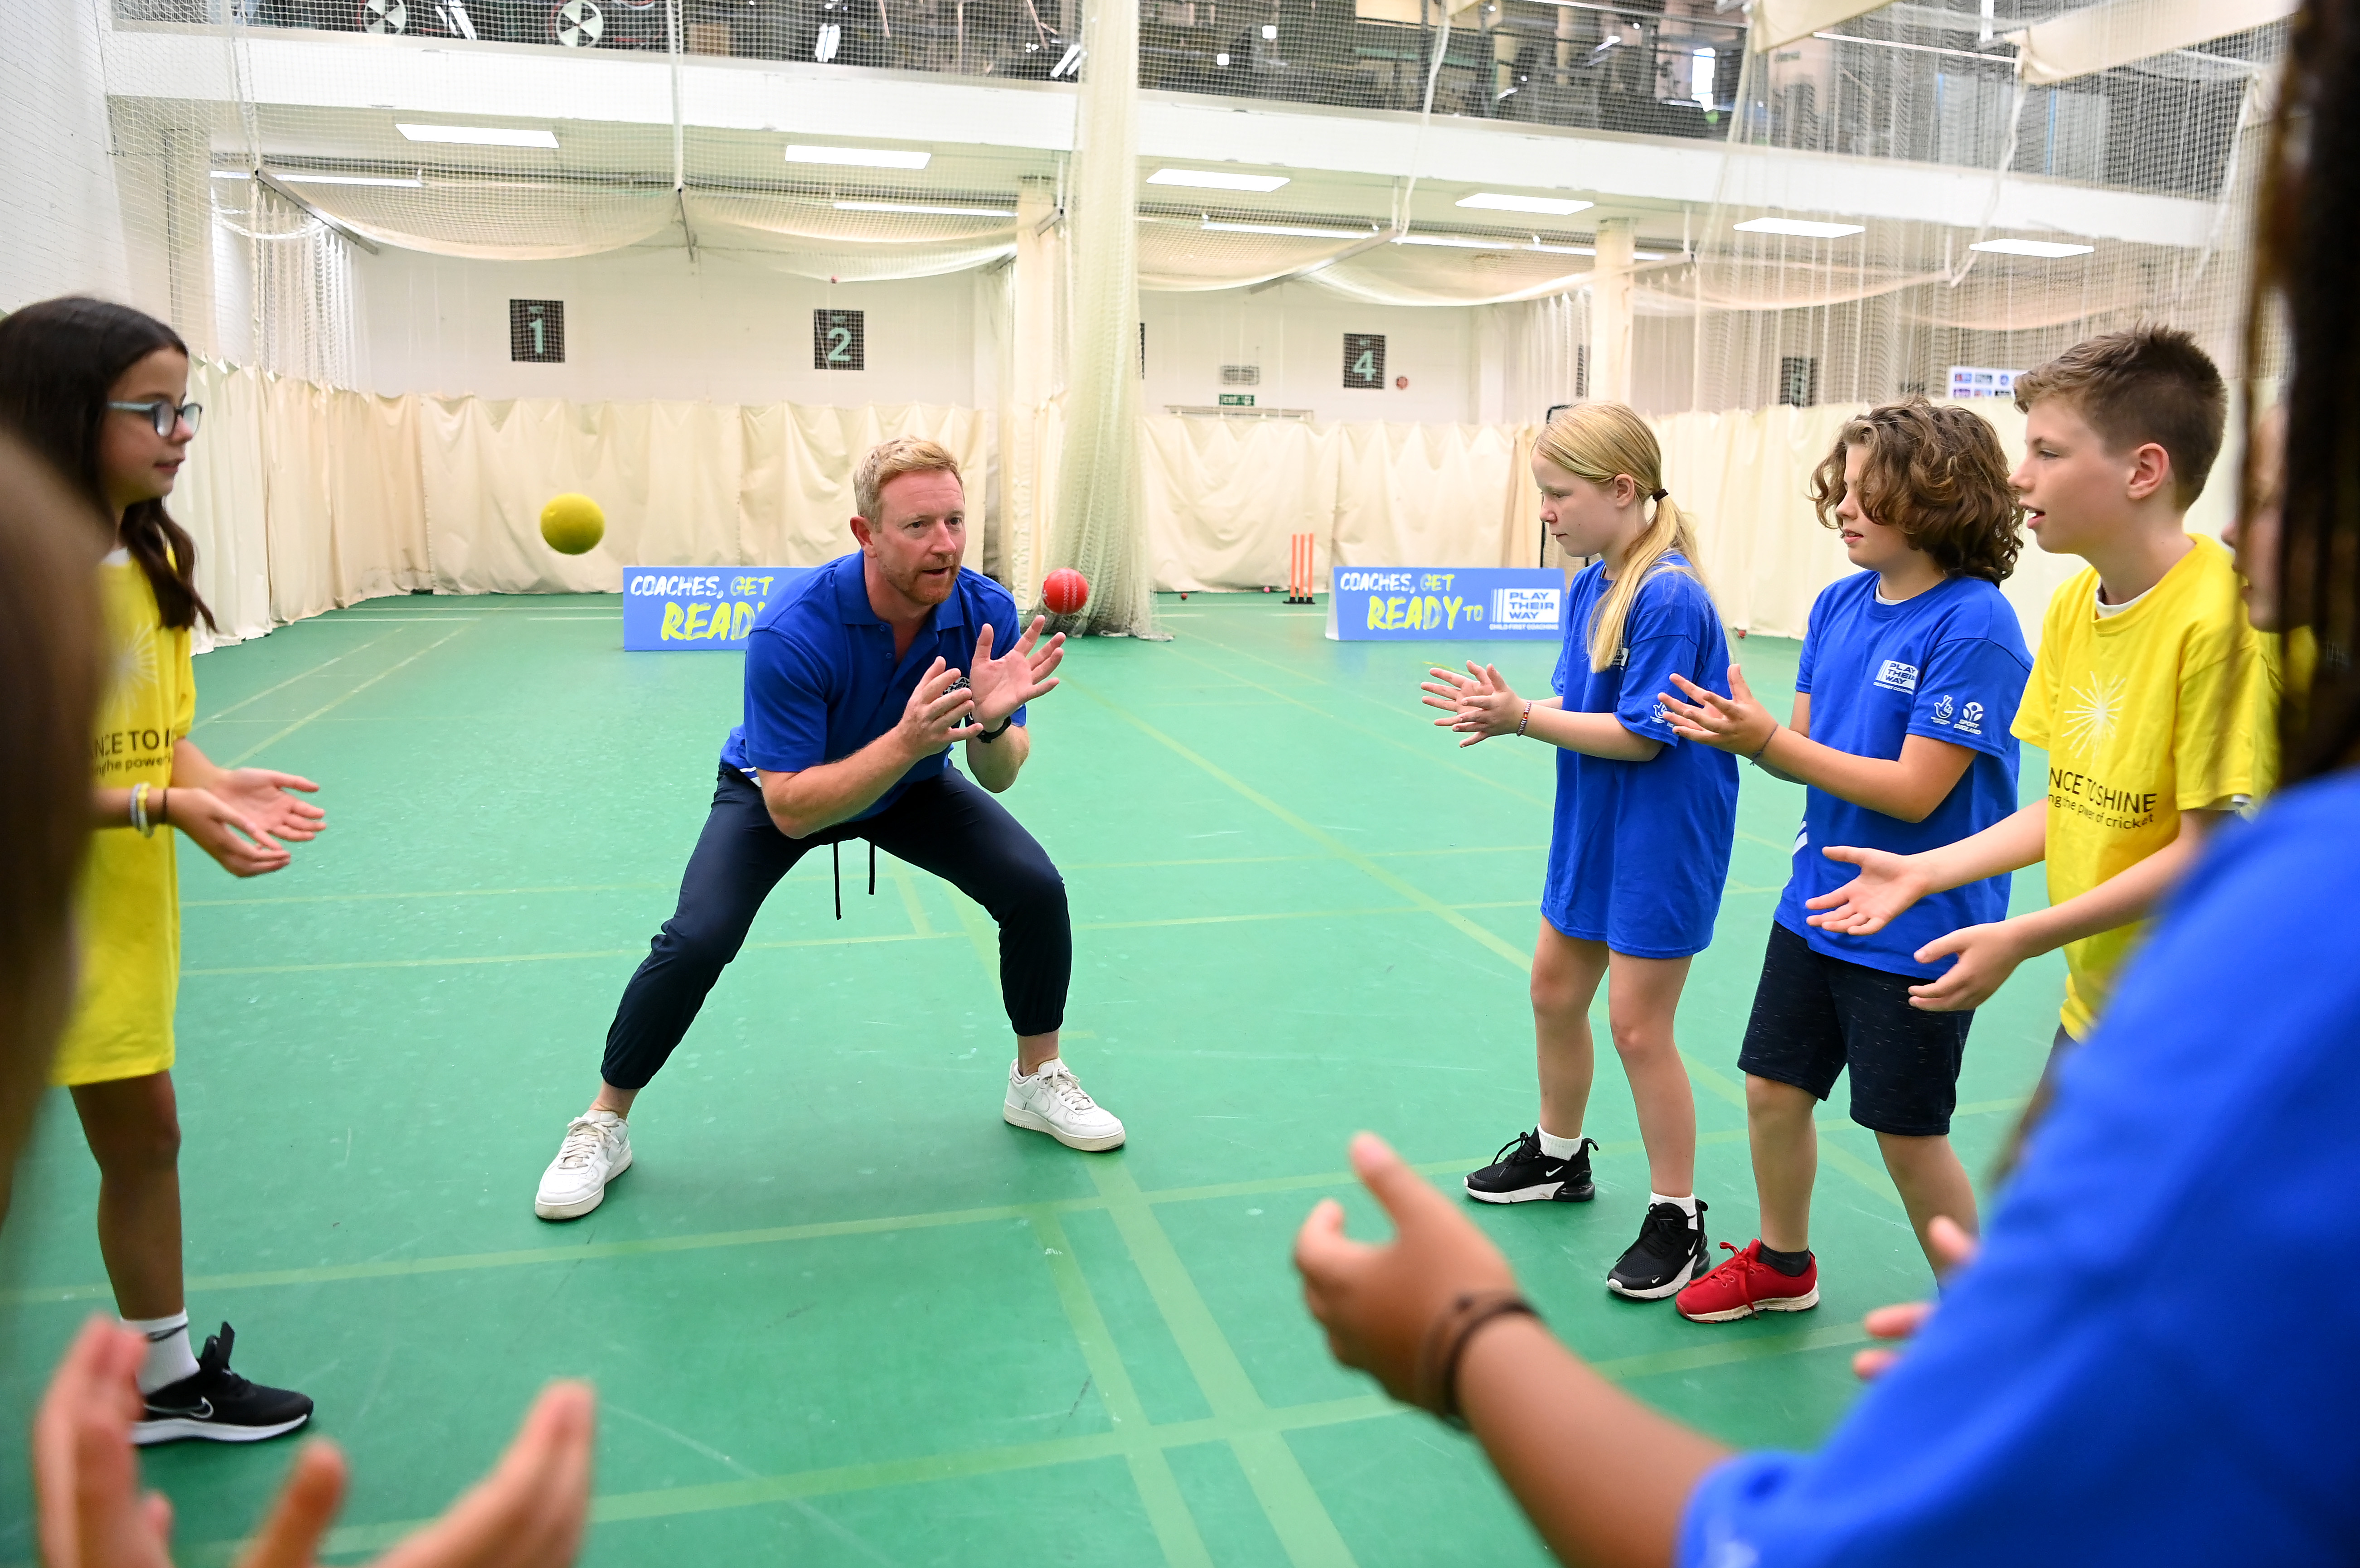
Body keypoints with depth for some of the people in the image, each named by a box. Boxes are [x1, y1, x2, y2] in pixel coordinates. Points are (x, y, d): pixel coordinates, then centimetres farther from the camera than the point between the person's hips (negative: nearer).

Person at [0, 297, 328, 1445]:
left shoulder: (151, 557, 6)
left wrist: (219, 782, -10)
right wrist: (168, 808, -27)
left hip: (119, 909, 8)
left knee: (144, 1135, 17)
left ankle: (166, 1380, 35)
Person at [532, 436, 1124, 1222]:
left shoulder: (985, 611, -26)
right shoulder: (791, 634, -37)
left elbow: (997, 778, -18)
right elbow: (790, 811, -35)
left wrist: (993, 722, -42)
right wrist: (907, 740, -49)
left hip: (914, 784, 4)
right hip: (779, 792, -3)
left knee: (1037, 889, -14)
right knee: (695, 941, -23)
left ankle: (1037, 1080, 11)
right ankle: (603, 1125, 5)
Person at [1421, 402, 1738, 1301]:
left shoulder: (1669, 599, -23)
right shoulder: (1589, 585, 4)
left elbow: (1642, 735, -24)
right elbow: (1578, 703, 4)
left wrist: (1524, 718, -23)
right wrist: (1507, 713, -13)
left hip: (1661, 842, -9)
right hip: (1591, 828, 9)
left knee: (1637, 1025, -1)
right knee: (1555, 986, 19)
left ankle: (1677, 1221, 16)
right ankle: (1558, 1155, 41)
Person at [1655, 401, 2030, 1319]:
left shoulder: (1973, 626, -19)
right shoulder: (1840, 604, 2)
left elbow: (1915, 791, -22)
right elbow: (1810, 752, 4)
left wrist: (1765, 739, -24)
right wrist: (1740, 730, -17)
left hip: (1915, 929, -7)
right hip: (1816, 902, 7)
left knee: (1908, 1135, 7)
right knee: (1773, 1089, 15)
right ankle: (1782, 1265, 39)